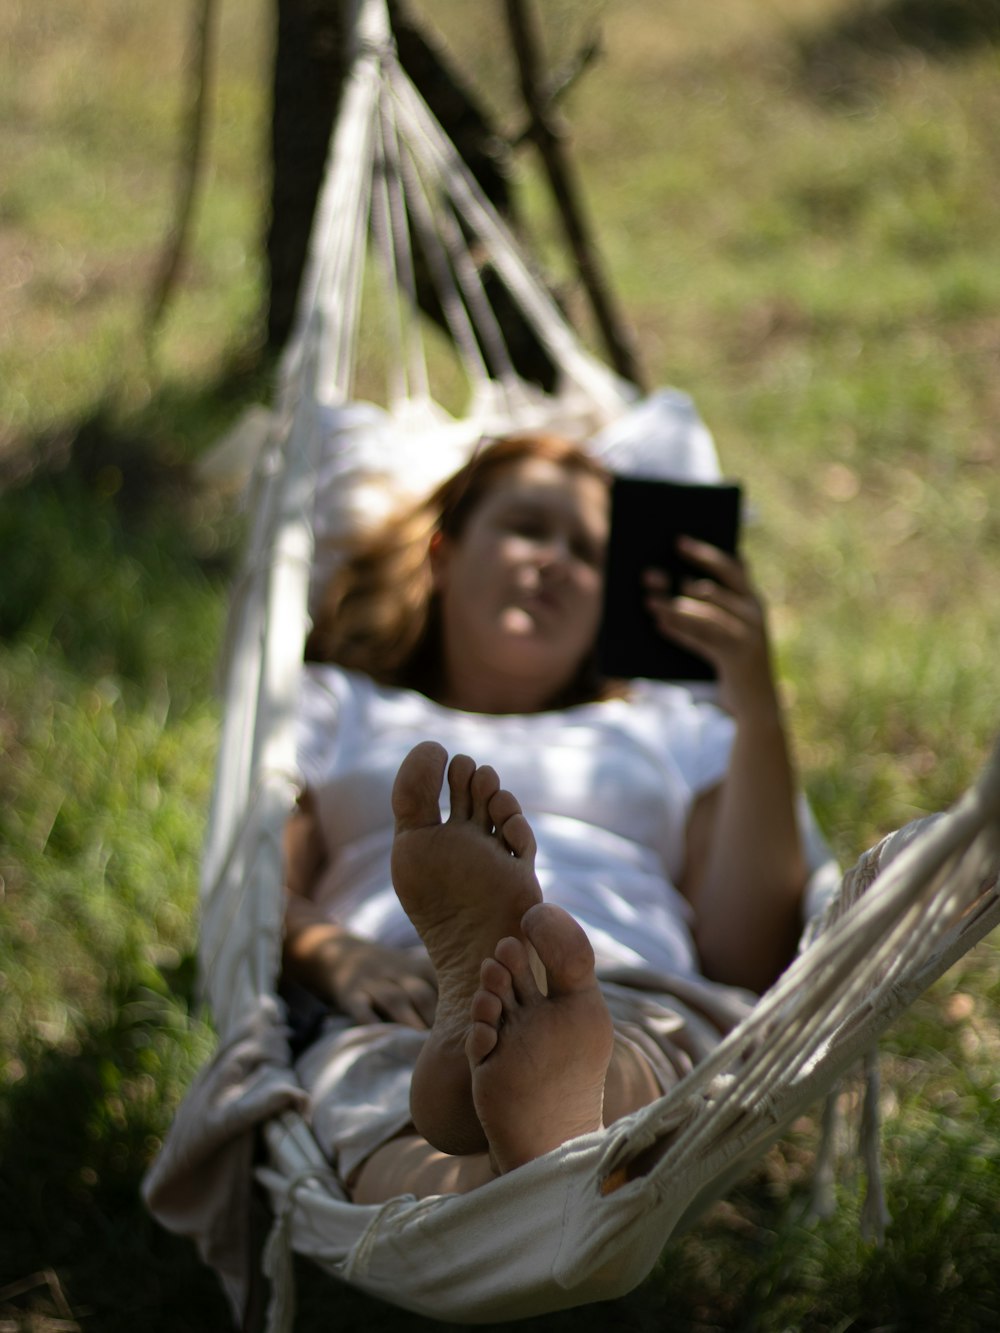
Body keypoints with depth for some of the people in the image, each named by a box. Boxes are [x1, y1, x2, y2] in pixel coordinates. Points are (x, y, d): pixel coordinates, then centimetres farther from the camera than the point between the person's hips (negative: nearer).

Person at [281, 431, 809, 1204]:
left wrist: (757, 708, 11)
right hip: (397, 1016, 0)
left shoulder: (673, 726, 35)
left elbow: (750, 961, 17)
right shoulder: (333, 705, 34)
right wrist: (335, 956, -10)